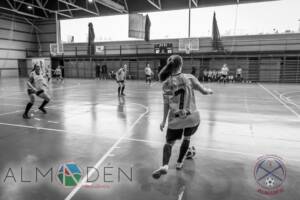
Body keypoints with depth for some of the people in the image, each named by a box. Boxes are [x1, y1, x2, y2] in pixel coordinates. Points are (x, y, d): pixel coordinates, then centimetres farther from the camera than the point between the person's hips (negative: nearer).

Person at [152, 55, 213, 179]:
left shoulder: (166, 83, -5)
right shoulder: (189, 78, -6)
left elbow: (166, 105, -3)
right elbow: (204, 91, 1)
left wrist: (164, 121, 6)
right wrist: (209, 91, 24)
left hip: (176, 119, 0)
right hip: (192, 118, 1)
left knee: (169, 143, 15)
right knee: (187, 138, 27)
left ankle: (165, 166, -8)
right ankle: (179, 163, 37)